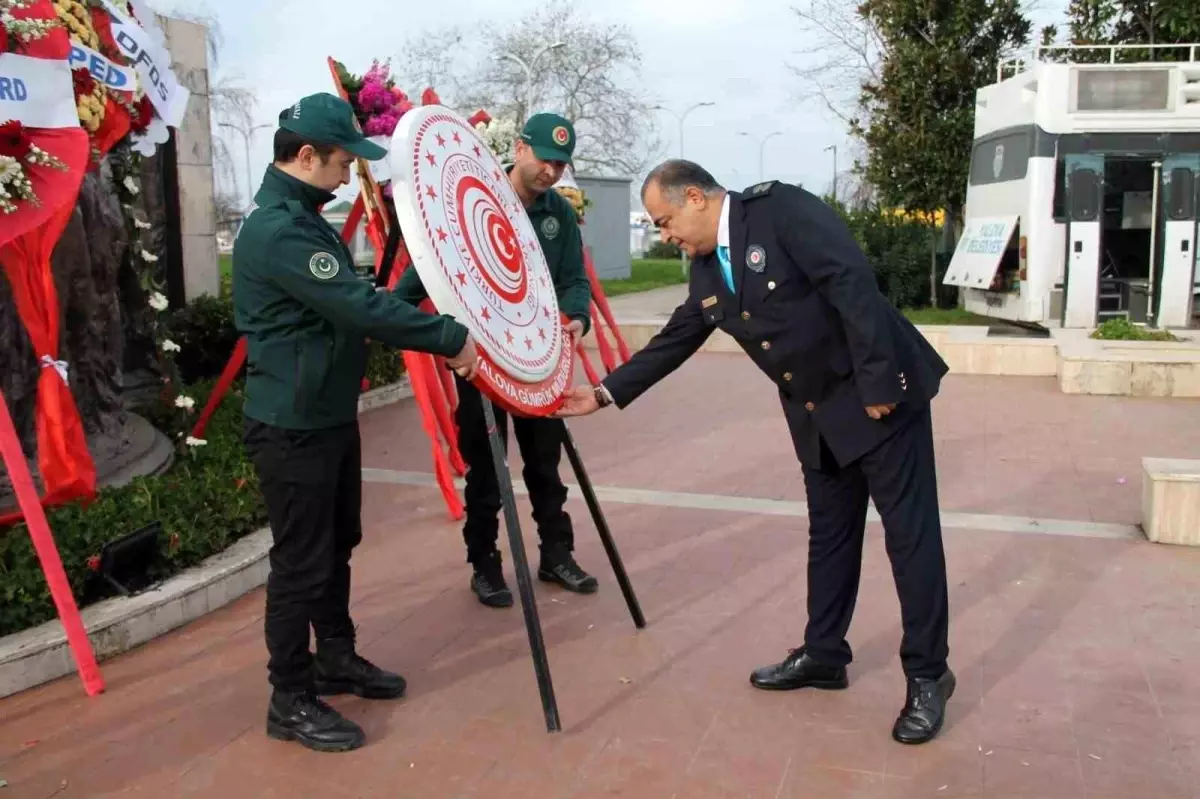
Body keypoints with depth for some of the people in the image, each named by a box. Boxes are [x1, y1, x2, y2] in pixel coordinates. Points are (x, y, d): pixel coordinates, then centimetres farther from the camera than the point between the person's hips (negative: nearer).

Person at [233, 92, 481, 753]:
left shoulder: (303, 219, 12)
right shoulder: (276, 230, -22)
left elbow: (354, 305, 15)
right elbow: (361, 308, -28)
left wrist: (433, 337, 7)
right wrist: (449, 337, -22)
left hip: (330, 416, 10)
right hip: (292, 428, -10)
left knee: (336, 546, 19)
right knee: (301, 562, 1)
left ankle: (336, 661, 36)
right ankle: (290, 701, 15)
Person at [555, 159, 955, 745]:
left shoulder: (781, 209, -17)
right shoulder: (706, 271, 7)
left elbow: (853, 282, -24)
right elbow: (672, 342, 15)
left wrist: (876, 381, -25)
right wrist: (605, 393, 14)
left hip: (880, 392, -8)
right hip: (817, 414, 8)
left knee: (909, 531, 0)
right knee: (829, 533, 16)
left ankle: (927, 674, 12)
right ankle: (823, 654, 29)